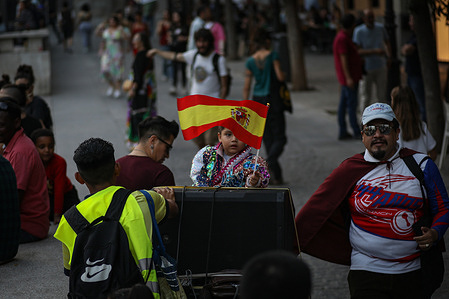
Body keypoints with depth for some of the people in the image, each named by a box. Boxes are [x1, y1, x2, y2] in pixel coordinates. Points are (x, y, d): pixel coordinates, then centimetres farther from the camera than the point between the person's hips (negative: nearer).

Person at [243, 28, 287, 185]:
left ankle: (277, 176, 13)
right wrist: (284, 75, 10)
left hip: (257, 100, 4)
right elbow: (280, 76, -14)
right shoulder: (272, 55, -9)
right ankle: (269, 163, -27)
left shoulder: (250, 61, 2)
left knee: (268, 139, 12)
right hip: (272, 100, -4)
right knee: (279, 138, 0)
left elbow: (246, 87, 1)